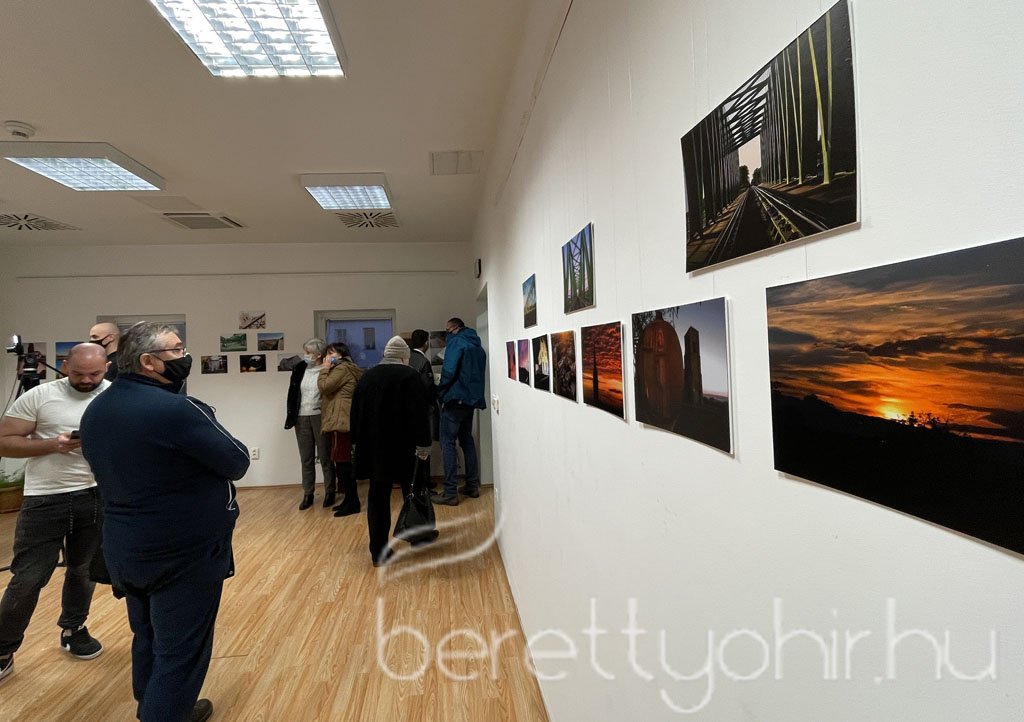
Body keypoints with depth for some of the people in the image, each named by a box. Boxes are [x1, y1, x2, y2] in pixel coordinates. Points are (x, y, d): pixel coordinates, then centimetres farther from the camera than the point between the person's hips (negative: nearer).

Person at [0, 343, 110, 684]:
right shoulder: (38, 396, -7)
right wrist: (53, 444, -19)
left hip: (97, 497, 3)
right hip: (45, 500, -2)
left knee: (84, 570, 17)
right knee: (28, 578, 3)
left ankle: (72, 629, 39)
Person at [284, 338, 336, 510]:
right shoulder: (299, 369, 6)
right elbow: (292, 394, 8)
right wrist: (291, 416, 4)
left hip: (320, 417, -4)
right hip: (302, 418, 4)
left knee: (325, 457, 4)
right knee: (306, 458, 10)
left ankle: (329, 492, 15)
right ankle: (307, 494, 17)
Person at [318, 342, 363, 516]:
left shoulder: (342, 368, -6)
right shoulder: (340, 369, 25)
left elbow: (325, 387, -12)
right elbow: (330, 391, 22)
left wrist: (324, 369, -1)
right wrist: (327, 369, 15)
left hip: (340, 420, -11)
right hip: (338, 420, 11)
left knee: (342, 461, -10)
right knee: (343, 462, 11)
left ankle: (353, 502, -6)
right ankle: (350, 499, 17)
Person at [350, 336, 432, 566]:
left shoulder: (367, 376, 8)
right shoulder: (409, 376, -10)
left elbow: (355, 412, 13)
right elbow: (418, 413, -15)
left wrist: (357, 442, 20)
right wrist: (423, 444, -10)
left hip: (372, 448, 4)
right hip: (402, 447, -4)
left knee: (378, 497, 8)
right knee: (412, 493, 15)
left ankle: (378, 552, 9)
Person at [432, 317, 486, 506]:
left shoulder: (456, 342, -7)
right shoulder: (478, 346, 17)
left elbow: (449, 370, -18)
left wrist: (440, 392, -5)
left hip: (455, 398, -8)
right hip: (472, 399, 8)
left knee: (448, 443, -5)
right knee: (467, 441, 17)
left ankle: (450, 493, -6)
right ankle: (472, 486, 21)